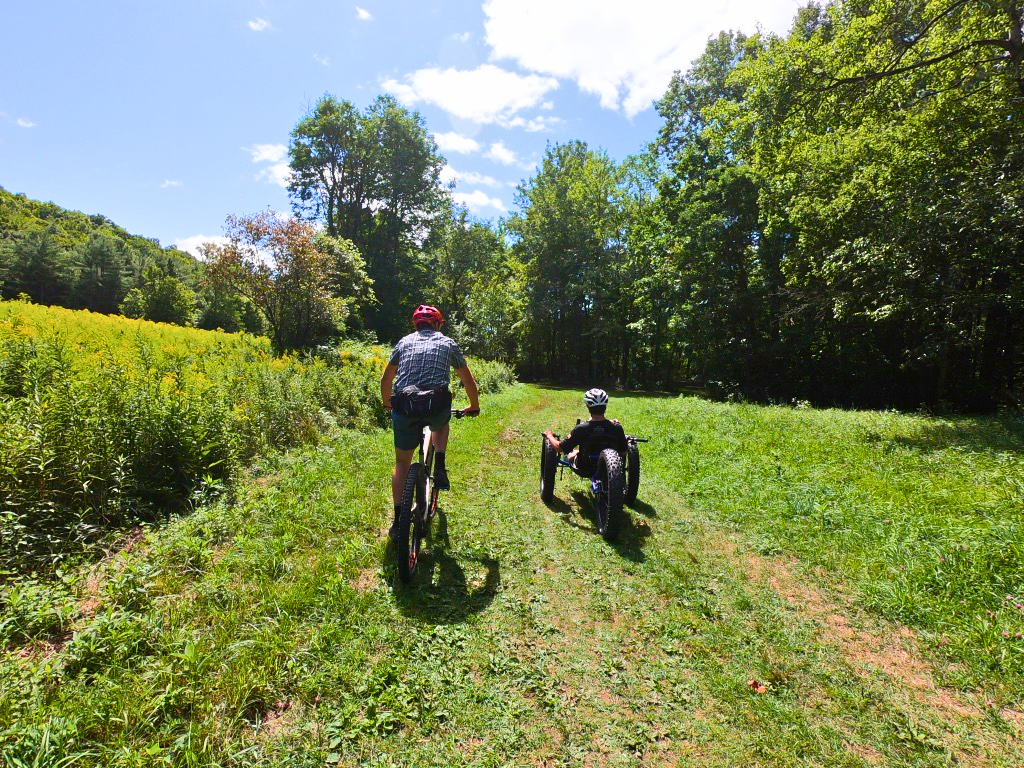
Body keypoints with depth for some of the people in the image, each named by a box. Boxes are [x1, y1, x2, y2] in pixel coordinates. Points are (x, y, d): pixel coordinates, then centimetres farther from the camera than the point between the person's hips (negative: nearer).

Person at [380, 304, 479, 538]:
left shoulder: (404, 342, 21)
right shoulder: (448, 343, 18)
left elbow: (386, 380, 28)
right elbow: (468, 381, 24)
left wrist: (387, 404, 45)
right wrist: (474, 406, 40)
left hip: (404, 406, 1)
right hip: (436, 404, -1)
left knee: (402, 462, 20)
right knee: (441, 424, 36)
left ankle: (398, 521, 21)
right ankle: (439, 469, 16)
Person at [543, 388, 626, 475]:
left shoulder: (581, 429, -27)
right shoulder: (617, 428, -21)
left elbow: (559, 448, -17)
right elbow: (623, 452, -6)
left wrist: (549, 436, 3)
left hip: (586, 470, -2)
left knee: (571, 454, 29)